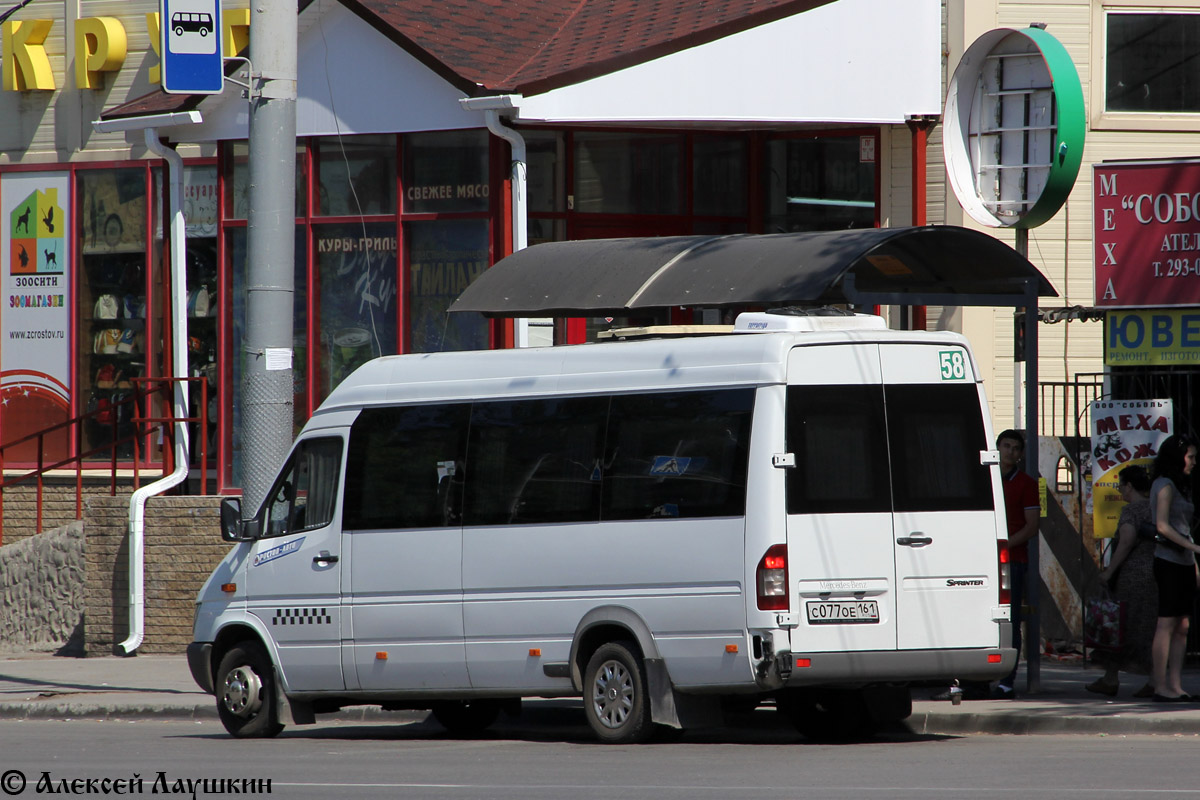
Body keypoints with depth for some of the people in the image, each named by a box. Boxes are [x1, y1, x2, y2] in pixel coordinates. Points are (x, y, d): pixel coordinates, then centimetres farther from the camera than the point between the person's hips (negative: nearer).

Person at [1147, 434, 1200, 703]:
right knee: (1167, 624, -9)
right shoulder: (1165, 485, -8)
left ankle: (1175, 685, 3)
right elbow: (1163, 526, -16)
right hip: (1169, 561, -9)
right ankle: (1161, 687, -10)